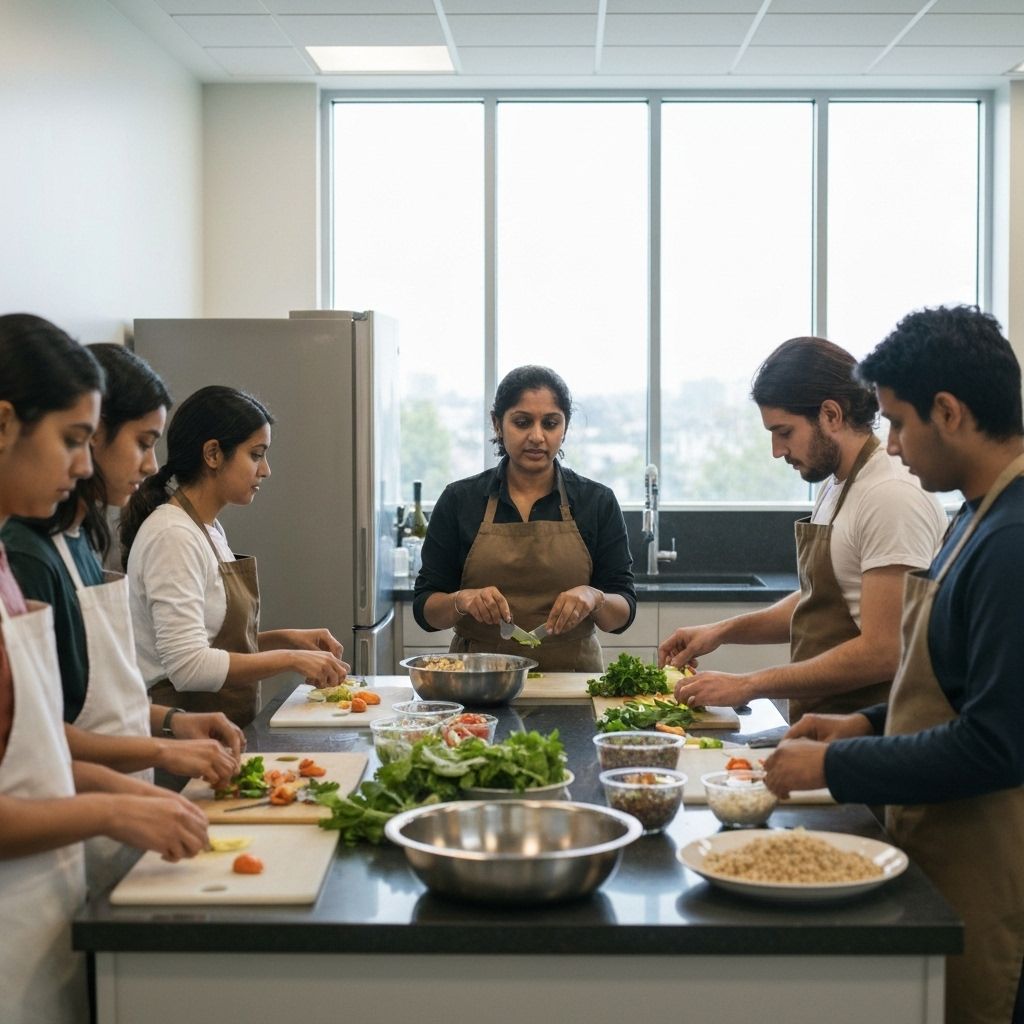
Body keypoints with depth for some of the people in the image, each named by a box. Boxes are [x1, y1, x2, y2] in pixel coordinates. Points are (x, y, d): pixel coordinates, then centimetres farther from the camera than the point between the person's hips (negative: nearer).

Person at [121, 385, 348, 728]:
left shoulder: (209, 529, 15)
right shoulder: (172, 535, -14)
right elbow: (188, 667, -22)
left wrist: (285, 637, 7)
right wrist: (290, 659, -15)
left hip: (225, 732, 8)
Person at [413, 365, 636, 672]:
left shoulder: (598, 502, 5)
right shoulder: (459, 500, 5)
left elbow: (623, 612, 5)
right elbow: (425, 608, 5)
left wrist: (594, 599, -17)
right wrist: (461, 600, -16)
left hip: (571, 678, 0)